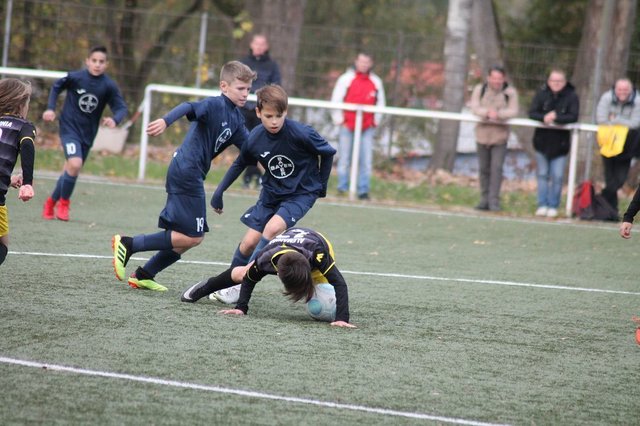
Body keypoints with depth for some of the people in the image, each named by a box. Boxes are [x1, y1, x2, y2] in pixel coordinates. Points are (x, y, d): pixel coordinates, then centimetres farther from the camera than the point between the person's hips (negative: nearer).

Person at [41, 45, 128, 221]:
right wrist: (50, 108, -5)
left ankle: (51, 202, 37)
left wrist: (114, 120, -28)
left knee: (71, 170, 13)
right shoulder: (75, 77, -13)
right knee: (75, 164, -23)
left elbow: (121, 108, -7)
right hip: (69, 128, -3)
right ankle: (64, 202, 1)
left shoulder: (109, 86, -9)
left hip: (88, 134, 3)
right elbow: (56, 87, 6)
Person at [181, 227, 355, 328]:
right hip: (282, 245, 1)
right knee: (242, 274, 9)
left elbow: (339, 283, -50)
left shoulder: (318, 254, -51)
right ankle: (205, 287, 36)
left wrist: (342, 319, -60)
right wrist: (241, 307, -32)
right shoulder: (267, 258, -43)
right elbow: (250, 278, -21)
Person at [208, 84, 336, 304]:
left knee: (272, 229, -25)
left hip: (301, 193, -5)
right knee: (250, 241, 1)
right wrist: (220, 190, 8)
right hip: (271, 193, 5)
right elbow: (240, 164, 8)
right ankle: (230, 282, 24)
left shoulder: (301, 134, -26)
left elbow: (328, 153, -9)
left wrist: (321, 185, -1)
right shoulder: (255, 138, -13)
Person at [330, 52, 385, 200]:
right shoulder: (346, 79, 0)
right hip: (347, 126, -2)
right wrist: (339, 120, -3)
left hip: (367, 128, 2)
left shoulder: (376, 82, 9)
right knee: (344, 159, 2)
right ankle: (342, 188, 9)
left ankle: (363, 190, 1)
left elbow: (380, 103, 16)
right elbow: (336, 100, 1)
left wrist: (375, 121, 7)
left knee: (366, 161, -3)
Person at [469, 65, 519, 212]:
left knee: (496, 168, -11)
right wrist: (487, 113, -27)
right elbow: (474, 108, -7)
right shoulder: (479, 90, 2)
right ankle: (485, 199, 18)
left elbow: (513, 111, -11)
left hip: (500, 135, -2)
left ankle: (494, 200, -8)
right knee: (484, 169, 9)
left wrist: (498, 114, -28)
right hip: (482, 134, 2)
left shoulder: (510, 92, -3)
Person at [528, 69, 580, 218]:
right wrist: (544, 118, -26)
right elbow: (532, 113, -8)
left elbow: (573, 117, -16)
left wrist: (556, 118, -26)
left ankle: (553, 206, 7)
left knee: (557, 177, -2)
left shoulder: (571, 97, -7)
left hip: (560, 143, -2)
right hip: (542, 141, 2)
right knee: (542, 175, 5)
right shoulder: (541, 94, -2)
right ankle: (542, 205, 10)